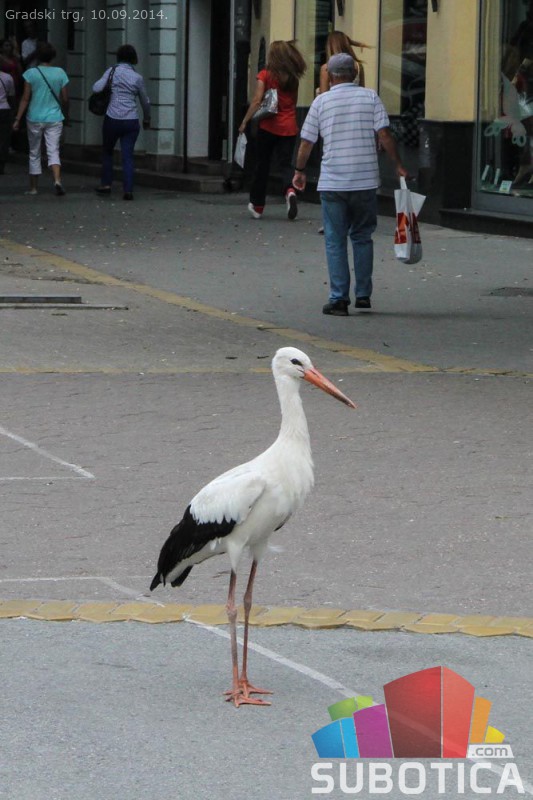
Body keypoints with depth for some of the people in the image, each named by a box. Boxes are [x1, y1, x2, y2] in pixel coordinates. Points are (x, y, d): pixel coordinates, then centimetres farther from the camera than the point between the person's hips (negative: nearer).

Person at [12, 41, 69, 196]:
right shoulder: (60, 73, -1)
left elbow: (25, 99, -7)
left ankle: (33, 187, 19)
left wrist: (18, 119, -3)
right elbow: (65, 99, 3)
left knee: (34, 154, 12)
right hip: (54, 118, 1)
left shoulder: (31, 73, -6)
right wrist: (65, 114, 20)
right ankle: (57, 180, -26)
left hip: (35, 118, -1)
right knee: (53, 151, -2)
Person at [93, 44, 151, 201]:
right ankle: (128, 190, -6)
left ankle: (106, 184, 20)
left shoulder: (112, 71, -3)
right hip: (131, 121, 0)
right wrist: (146, 119, 27)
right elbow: (145, 101, 10)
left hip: (112, 119, 0)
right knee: (128, 156, 1)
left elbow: (96, 88, -12)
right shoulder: (137, 78, 0)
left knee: (107, 152, 20)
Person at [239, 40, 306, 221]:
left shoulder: (265, 75, -7)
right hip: (289, 127, 2)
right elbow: (294, 102, 11)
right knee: (286, 164, 2)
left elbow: (257, 101, -11)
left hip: (268, 126, -2)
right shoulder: (293, 78, 5)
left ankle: (257, 205, 20)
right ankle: (290, 189, -30)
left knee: (262, 165, 11)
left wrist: (245, 121, -6)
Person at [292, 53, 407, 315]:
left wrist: (300, 171, 18)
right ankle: (363, 295, 13)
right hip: (365, 181, 1)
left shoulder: (321, 101, 2)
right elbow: (384, 134, -4)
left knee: (335, 241, 3)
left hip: (332, 183, -1)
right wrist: (398, 165, 5)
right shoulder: (370, 97, 2)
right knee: (362, 237, 14)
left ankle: (339, 298, -2)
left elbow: (306, 142, 4)